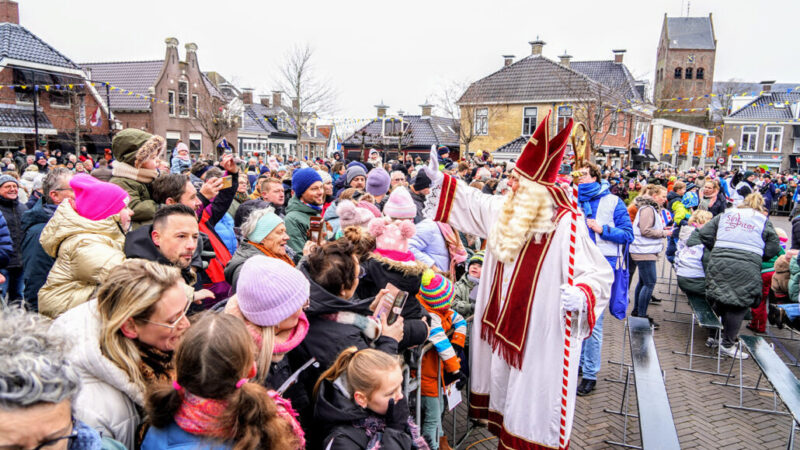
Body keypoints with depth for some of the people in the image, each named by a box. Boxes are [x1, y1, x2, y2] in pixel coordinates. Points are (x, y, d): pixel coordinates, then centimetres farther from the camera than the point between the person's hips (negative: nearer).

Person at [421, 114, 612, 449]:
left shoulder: (565, 225, -22)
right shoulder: (504, 210, 1)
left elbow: (599, 273, -20)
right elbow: (473, 202, 18)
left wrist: (581, 295, -39)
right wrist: (439, 179, 19)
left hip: (541, 333, -8)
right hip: (505, 326, 8)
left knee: (533, 399, 4)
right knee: (506, 385, 22)